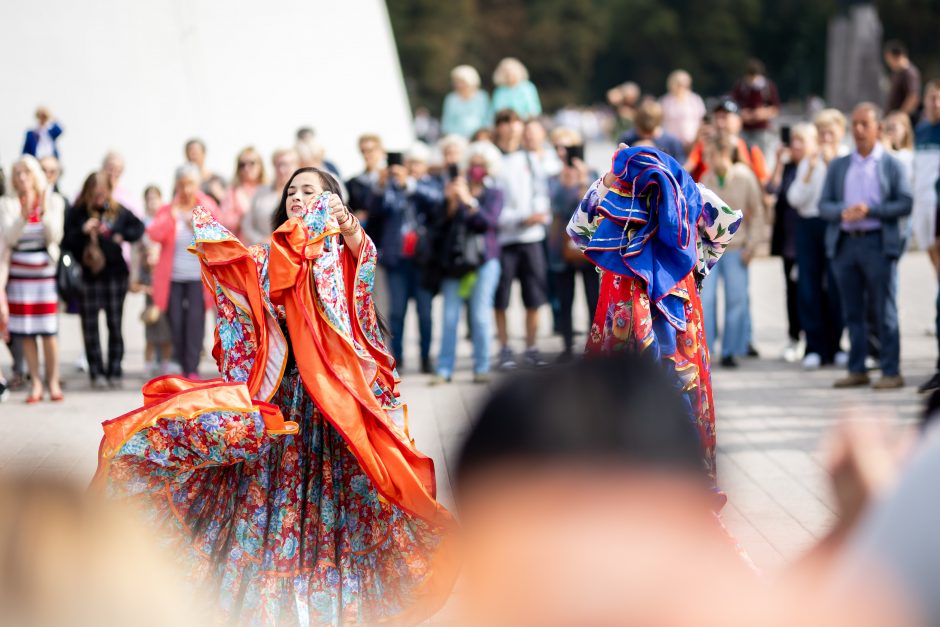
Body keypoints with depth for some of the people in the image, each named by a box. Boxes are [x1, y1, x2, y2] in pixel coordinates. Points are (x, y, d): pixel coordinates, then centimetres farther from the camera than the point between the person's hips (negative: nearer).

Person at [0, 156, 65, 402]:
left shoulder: (54, 202, 3)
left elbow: (55, 236, -5)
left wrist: (44, 212, -19)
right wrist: (24, 215, -24)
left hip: (46, 271, 0)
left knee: (49, 331, -4)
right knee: (26, 332, 0)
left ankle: (53, 382, 4)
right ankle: (35, 383, 6)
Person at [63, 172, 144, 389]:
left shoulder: (119, 211, 2)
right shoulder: (78, 213, -3)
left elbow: (139, 228, 12)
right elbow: (66, 241, -5)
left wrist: (123, 236, -4)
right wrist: (82, 231, -20)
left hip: (115, 273, 1)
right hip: (89, 275, -1)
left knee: (115, 324, 6)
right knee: (90, 325, 1)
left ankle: (115, 371, 12)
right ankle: (96, 372, 7)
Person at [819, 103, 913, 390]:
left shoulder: (891, 165, 5)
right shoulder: (838, 166, 15)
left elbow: (905, 203, -4)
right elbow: (824, 205, 9)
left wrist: (870, 210, -16)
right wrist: (843, 212, -13)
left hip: (878, 243, -4)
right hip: (845, 244, 4)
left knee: (884, 311, -4)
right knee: (852, 311, 6)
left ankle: (891, 372, -2)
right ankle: (857, 370, 11)